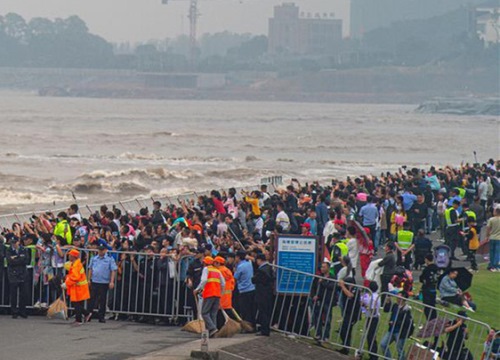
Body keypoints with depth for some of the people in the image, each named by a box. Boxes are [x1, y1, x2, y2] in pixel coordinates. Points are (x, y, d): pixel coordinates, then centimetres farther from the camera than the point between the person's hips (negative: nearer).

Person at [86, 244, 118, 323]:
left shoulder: (110, 259, -2)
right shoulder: (94, 259, 9)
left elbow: (113, 270, -4)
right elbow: (90, 269, 16)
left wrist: (112, 282, -11)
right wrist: (89, 279, 11)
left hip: (104, 283, -3)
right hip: (94, 281, 3)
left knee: (102, 300, 4)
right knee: (92, 299, 0)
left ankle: (101, 317, 11)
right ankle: (89, 314, 3)